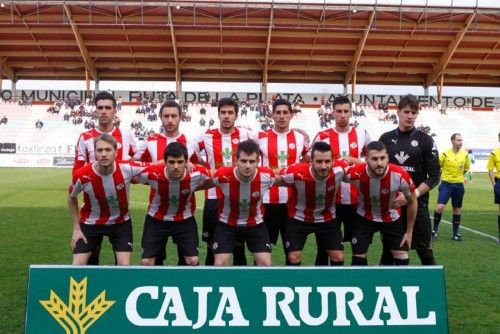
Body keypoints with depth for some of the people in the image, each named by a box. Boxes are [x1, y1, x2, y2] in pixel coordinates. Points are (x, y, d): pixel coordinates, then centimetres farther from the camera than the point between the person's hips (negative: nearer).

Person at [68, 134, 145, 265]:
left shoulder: (127, 168, -26)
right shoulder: (81, 176, -24)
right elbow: (72, 198, -3)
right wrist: (76, 228, -2)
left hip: (121, 222, 0)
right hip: (90, 223, 0)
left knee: (124, 265, -5)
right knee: (77, 266, -3)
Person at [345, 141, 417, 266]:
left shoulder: (400, 175, -30)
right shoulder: (355, 174, -33)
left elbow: (412, 201, -11)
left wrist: (409, 231, -3)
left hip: (392, 218, 1)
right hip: (364, 218, 0)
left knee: (402, 256, 2)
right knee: (358, 256, -1)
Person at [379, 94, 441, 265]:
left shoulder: (425, 140, 0)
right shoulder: (386, 138, 7)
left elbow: (434, 175, -3)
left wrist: (414, 194, -15)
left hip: (417, 204, -2)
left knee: (425, 251, 0)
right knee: (388, 251, 10)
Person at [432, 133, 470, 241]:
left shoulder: (465, 154, 1)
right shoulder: (445, 154, -8)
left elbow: (466, 168, 17)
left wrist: (459, 176, 11)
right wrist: (445, 175, 6)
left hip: (459, 185, 3)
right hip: (446, 184, -3)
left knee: (457, 210, 9)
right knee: (439, 207, -15)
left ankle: (455, 234, 20)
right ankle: (434, 230, 1)